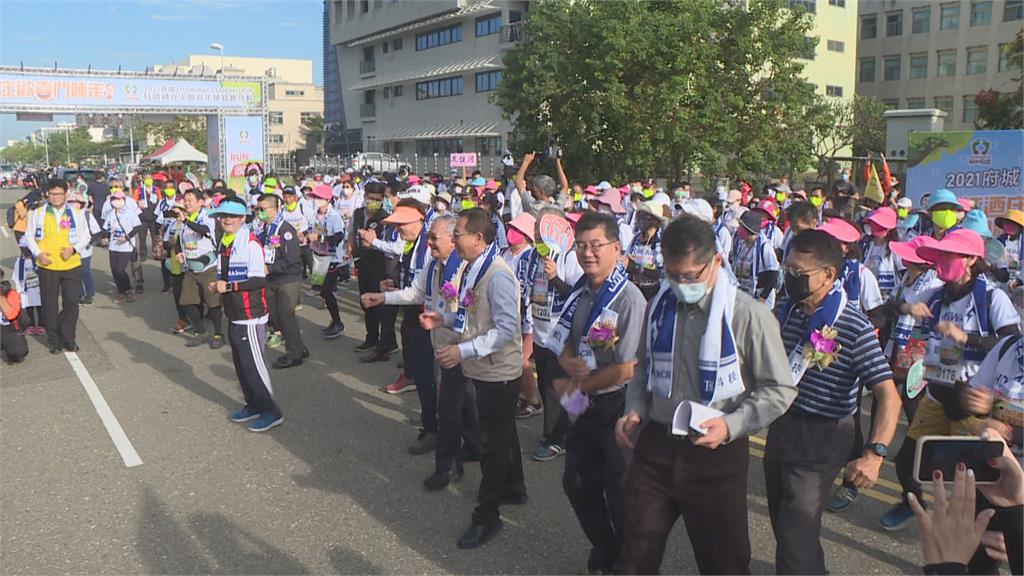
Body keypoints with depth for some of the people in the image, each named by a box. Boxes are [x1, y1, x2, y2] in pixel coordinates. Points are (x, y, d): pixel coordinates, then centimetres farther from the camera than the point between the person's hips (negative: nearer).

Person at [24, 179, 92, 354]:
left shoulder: (77, 213, 3)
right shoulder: (37, 213, 2)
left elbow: (86, 236, 6)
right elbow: (29, 236, 8)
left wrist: (74, 249, -11)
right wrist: (38, 253, -8)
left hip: (71, 266, 0)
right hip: (47, 266, 0)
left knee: (71, 302, 3)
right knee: (50, 305, 6)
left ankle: (68, 338, 17)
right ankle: (54, 340, 18)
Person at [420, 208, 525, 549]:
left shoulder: (497, 275, -24)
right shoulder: (472, 269, 5)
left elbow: (506, 330, -27)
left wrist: (463, 351, -30)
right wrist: (444, 320, 2)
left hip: (499, 371, -9)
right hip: (484, 369, 9)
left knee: (493, 443, 3)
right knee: (503, 434, 24)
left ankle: (487, 517, 16)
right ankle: (513, 489, 44)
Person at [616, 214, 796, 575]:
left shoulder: (748, 315, -13)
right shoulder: (660, 305, 3)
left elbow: (779, 390, -9)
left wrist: (731, 425, -21)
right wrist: (635, 411, 1)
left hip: (717, 455, -4)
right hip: (655, 448, 4)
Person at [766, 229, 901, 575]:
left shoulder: (854, 327, -19)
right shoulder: (787, 310, 2)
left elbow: (889, 396, -24)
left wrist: (874, 454, -35)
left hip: (821, 438, -7)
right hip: (780, 426, 7)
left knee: (796, 535, -7)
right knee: (781, 522, 21)